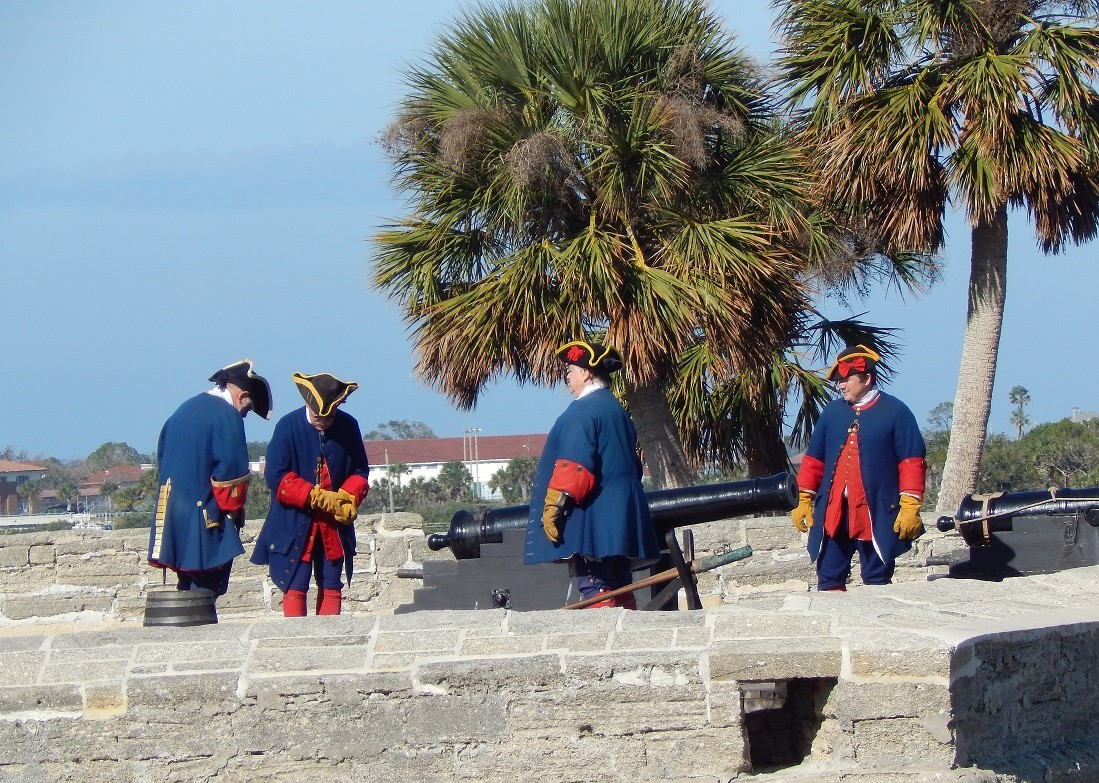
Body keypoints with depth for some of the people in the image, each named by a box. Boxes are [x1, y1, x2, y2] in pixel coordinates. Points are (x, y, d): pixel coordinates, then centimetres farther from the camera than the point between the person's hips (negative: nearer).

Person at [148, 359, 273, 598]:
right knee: (206, 587, -6)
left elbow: (162, 461, 19)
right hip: (202, 520, -8)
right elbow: (232, 470, -17)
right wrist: (234, 508, -3)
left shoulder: (184, 410, 17)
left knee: (187, 590, 13)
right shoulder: (228, 416, -10)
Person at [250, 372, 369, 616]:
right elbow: (276, 476, -12)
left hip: (334, 524, 3)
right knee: (295, 587, -6)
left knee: (331, 587, 6)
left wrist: (348, 498, -13)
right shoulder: (288, 426, -8)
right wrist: (317, 497, -19)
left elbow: (359, 471, 9)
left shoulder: (348, 427, 1)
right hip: (294, 522, -3)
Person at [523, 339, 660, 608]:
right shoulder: (616, 409, 20)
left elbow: (574, 464, -20)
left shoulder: (583, 410, -10)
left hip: (592, 519, -10)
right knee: (618, 586, 10)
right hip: (622, 514, 10)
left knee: (593, 586, -12)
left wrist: (554, 504, -20)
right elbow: (632, 465, 25)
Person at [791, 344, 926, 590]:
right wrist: (804, 499, 12)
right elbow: (814, 459, 17)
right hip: (832, 512, 5)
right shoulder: (832, 411, 13)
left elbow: (912, 461, -6)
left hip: (876, 513, -5)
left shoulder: (895, 411, -1)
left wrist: (910, 505, -13)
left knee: (877, 580, 1)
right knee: (829, 580, 3)